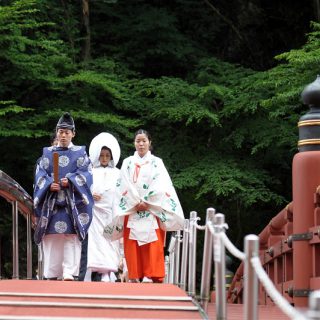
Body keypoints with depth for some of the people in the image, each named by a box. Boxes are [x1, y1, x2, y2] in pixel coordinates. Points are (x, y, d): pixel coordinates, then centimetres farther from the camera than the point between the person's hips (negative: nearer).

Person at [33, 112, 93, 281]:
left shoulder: (80, 153, 12)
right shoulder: (47, 153, 16)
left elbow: (86, 174, 0)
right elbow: (40, 174, 6)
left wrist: (70, 181, -16)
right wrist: (49, 184, -14)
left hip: (72, 202, -2)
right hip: (51, 201, 2)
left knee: (71, 235, -13)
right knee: (52, 235, -4)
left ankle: (69, 272, -19)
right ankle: (52, 273, -1)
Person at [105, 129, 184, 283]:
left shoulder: (156, 162, 9)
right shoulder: (127, 162, 12)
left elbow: (160, 186, -2)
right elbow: (125, 185, 2)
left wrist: (147, 203, -11)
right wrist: (137, 203, -10)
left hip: (153, 210, -1)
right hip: (132, 210, 1)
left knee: (152, 245, -10)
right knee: (132, 245, -4)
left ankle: (151, 276, -13)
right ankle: (134, 276, -3)